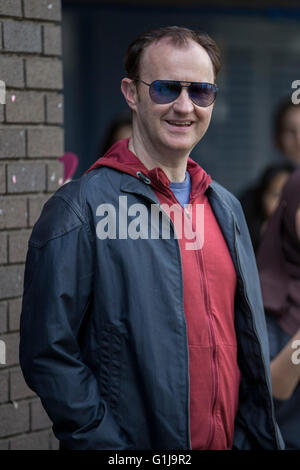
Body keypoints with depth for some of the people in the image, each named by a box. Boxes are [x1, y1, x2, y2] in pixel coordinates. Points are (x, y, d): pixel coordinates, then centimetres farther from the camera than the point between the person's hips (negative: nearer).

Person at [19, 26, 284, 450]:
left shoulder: (226, 207, 9)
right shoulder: (79, 210, -14)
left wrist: (258, 436, 7)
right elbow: (48, 354, -17)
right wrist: (113, 448, -19)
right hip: (138, 440, -6)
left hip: (232, 440, 6)